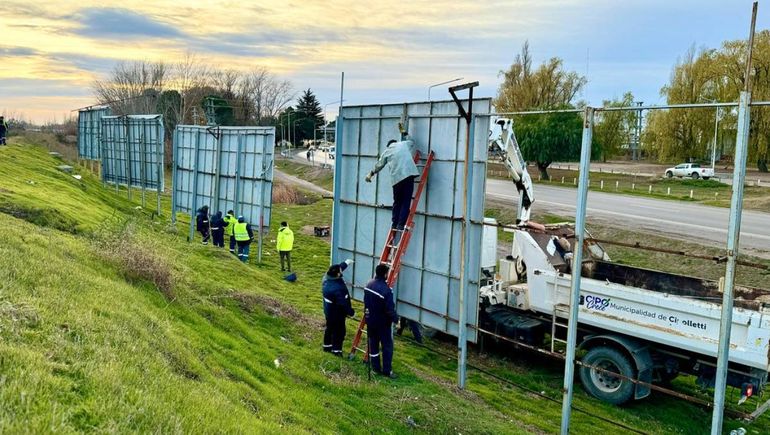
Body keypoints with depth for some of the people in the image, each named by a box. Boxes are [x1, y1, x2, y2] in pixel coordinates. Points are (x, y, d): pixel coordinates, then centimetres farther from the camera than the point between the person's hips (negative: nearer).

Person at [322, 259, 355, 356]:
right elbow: (343, 303, -30)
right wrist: (351, 312, -15)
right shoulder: (336, 289, -39)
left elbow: (338, 269, 11)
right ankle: (336, 350, 23)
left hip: (329, 311, 9)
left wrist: (346, 263, 23)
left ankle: (327, 346, 43)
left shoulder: (327, 277, -11)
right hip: (336, 314, -9)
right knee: (339, 331, 10)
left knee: (330, 328, 26)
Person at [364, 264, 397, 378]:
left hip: (370, 320, 7)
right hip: (383, 322, -7)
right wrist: (396, 320, -11)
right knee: (387, 346, 7)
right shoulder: (386, 290, -27)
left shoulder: (369, 285, -4)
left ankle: (376, 367, 26)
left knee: (373, 344, 17)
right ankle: (387, 370, 10)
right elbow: (390, 309, -24)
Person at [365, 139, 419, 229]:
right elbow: (412, 141, 40)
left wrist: (371, 174, 44)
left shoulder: (386, 151, 20)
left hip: (396, 177, 2)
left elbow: (379, 165, 30)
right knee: (406, 201, -2)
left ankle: (395, 224, 16)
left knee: (397, 202, 15)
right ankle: (401, 224, -7)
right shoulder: (404, 144, 18)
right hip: (408, 173, -2)